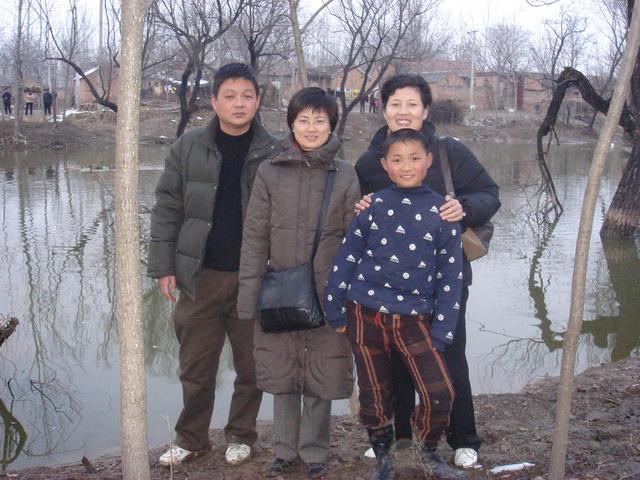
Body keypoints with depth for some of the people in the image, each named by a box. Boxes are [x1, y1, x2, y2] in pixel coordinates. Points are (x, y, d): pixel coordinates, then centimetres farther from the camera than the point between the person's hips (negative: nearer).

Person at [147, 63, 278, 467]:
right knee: (196, 365, 10)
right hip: (200, 277, 1)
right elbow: (167, 209, 4)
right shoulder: (189, 148, 1)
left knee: (250, 365, 11)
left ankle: (241, 435, 30)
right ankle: (191, 438, 27)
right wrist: (164, 265, -1)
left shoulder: (273, 153, -2)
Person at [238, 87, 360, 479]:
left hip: (327, 292, -1)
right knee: (282, 373, 11)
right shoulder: (271, 172, 1)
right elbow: (255, 236, 1)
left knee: (322, 376, 7)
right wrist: (249, 294, -3)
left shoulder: (345, 175, -1)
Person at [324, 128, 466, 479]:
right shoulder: (373, 205, 0)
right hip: (365, 314, 1)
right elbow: (346, 256, 3)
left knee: (439, 394, -9)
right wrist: (335, 311, 2)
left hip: (413, 318, 0)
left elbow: (450, 276, 0)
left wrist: (441, 333, -4)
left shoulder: (441, 212, -1)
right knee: (373, 396, 10)